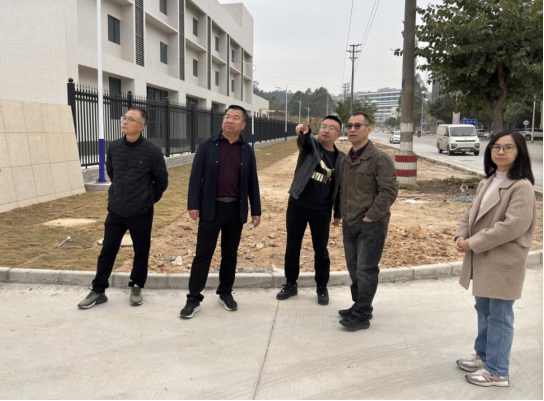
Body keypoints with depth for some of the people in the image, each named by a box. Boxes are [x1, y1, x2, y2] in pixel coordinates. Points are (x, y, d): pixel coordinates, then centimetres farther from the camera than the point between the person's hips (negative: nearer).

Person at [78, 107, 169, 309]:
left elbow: (162, 181, 0)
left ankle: (137, 287, 29)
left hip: (141, 213, -3)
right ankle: (98, 291, 21)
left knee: (141, 252, 10)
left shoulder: (152, 151, -13)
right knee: (107, 251, 8)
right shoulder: (114, 147, -1)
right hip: (115, 211, 3)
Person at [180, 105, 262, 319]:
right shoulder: (207, 146, -1)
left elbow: (252, 182, 9)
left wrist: (256, 210, 6)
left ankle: (226, 293, 26)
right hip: (211, 208, -2)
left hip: (236, 209, 2)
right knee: (203, 254, 1)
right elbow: (196, 177, -2)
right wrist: (193, 204, -9)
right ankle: (194, 299, 9)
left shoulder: (247, 150, 6)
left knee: (230, 254, 11)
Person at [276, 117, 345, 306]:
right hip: (297, 205, 0)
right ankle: (291, 284, 25)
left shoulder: (341, 159, 2)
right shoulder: (311, 145, -1)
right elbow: (304, 140, -27)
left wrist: (338, 214, 8)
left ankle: (322, 288, 24)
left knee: (321, 250, 8)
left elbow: (340, 187, 7)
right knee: (292, 247, 9)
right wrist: (304, 131, -50)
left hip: (321, 211, 0)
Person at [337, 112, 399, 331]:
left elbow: (389, 191, -19)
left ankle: (362, 315, 6)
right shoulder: (346, 160, 12)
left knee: (366, 270, -3)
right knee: (354, 268, 16)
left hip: (371, 224, -8)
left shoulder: (379, 158, -12)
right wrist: (344, 213, 13)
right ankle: (359, 305, 31)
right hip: (349, 224, 8)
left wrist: (370, 216, -17)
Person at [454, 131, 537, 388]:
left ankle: (497, 372, 15)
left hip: (504, 261, -8)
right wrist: (462, 236, -7)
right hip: (483, 259, 9)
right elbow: (473, 212, 13)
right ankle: (484, 356, 37)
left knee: (499, 315, 2)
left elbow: (514, 225, -25)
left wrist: (473, 243, -22)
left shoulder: (521, 186, -17)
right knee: (484, 310, 20)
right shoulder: (488, 182, 11)